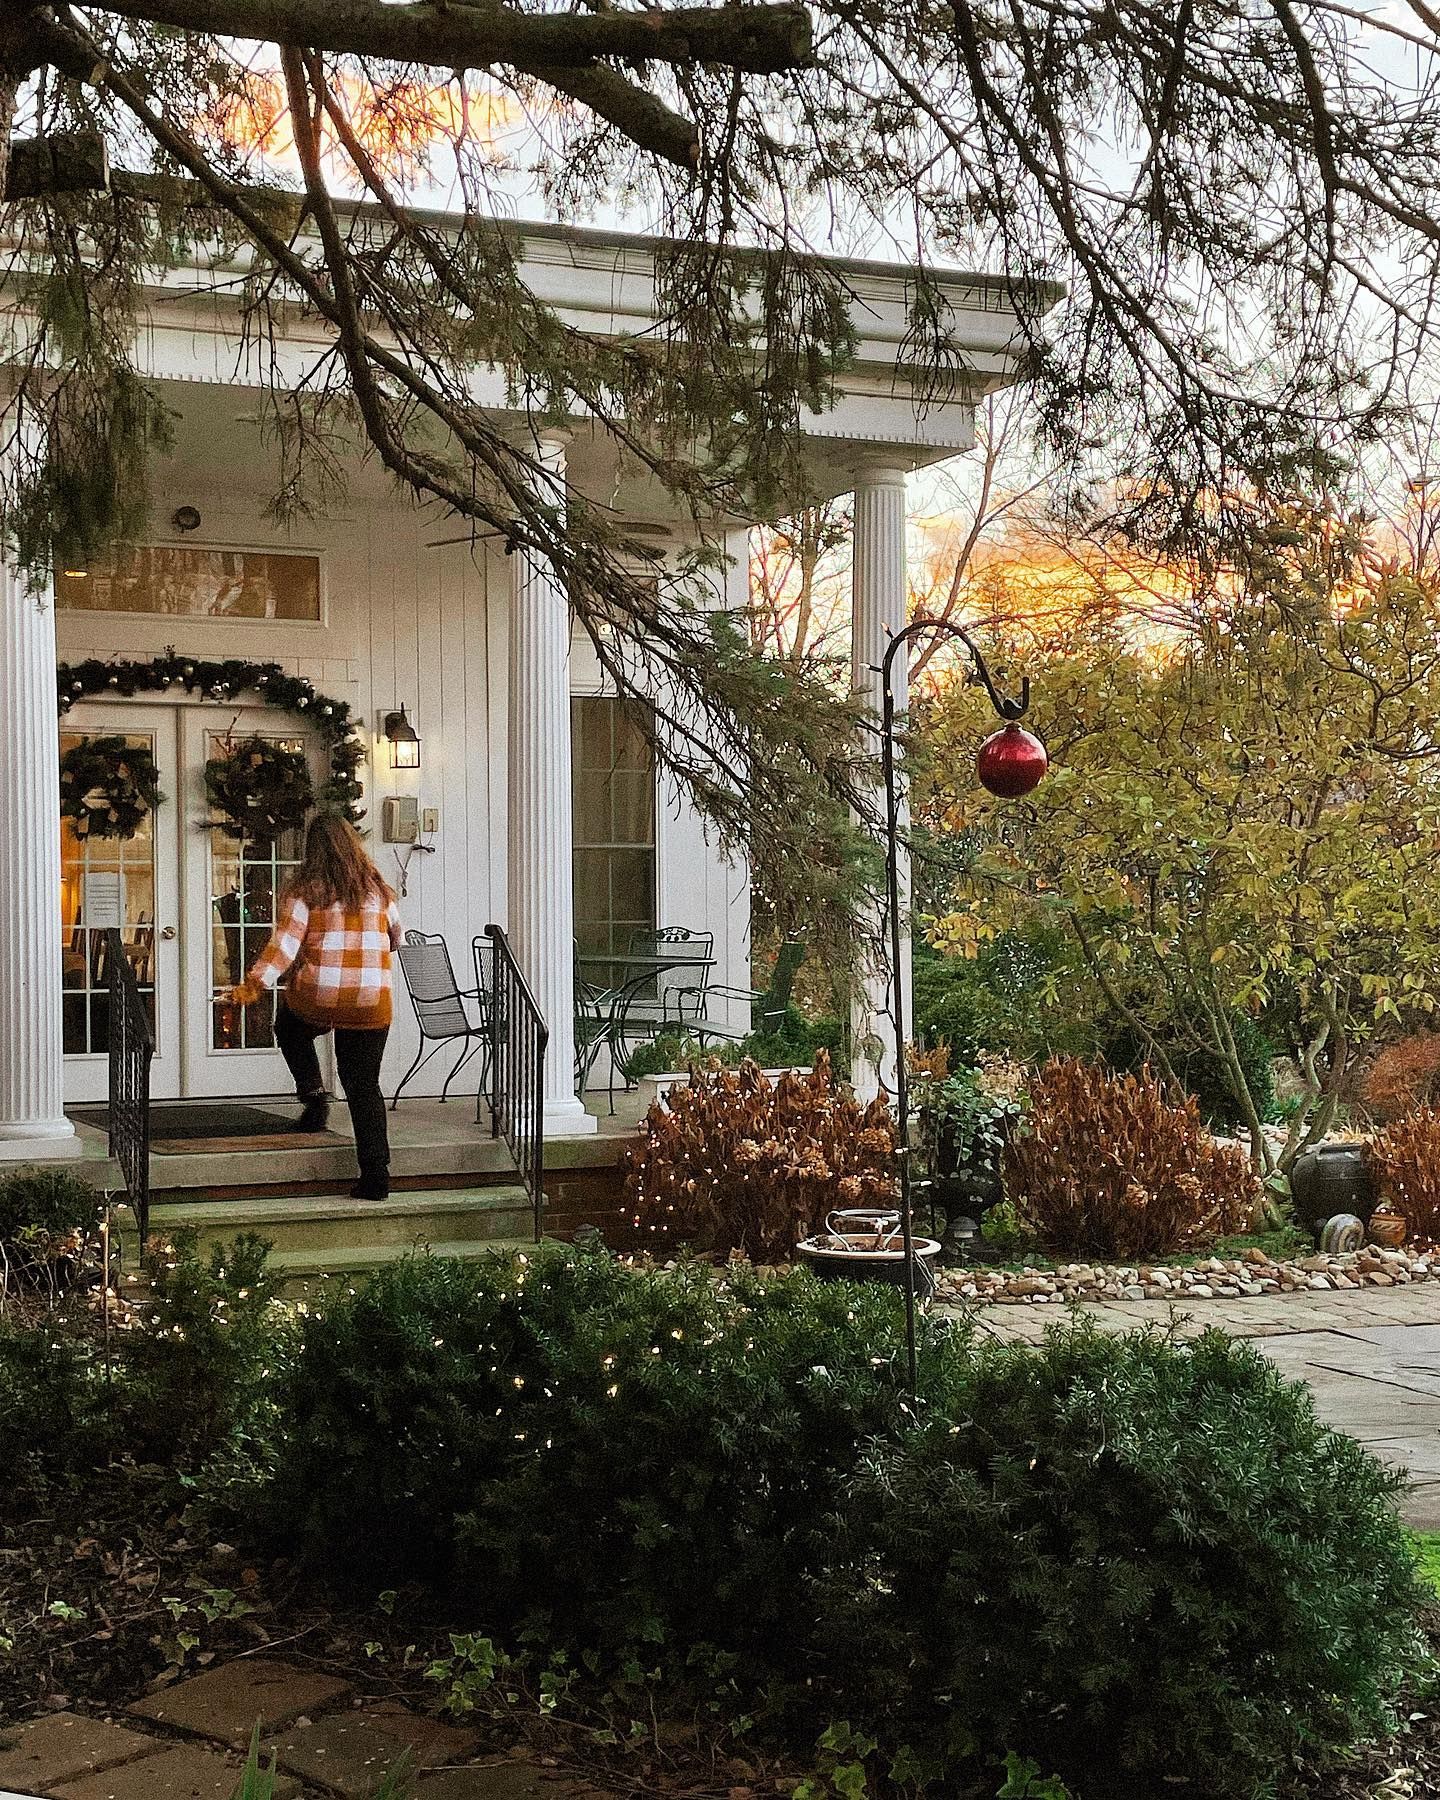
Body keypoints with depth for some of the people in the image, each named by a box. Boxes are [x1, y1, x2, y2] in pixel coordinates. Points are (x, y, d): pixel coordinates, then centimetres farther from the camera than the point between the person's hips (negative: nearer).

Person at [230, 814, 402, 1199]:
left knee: (289, 1027, 33)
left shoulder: (305, 889, -1)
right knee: (364, 1086, 8)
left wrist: (255, 983, -12)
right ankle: (375, 1176, 1)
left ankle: (313, 1093, 14)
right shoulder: (377, 887, 9)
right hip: (372, 1002, 2)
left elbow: (284, 942, -11)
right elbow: (396, 938, 20)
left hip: (317, 998, -2)